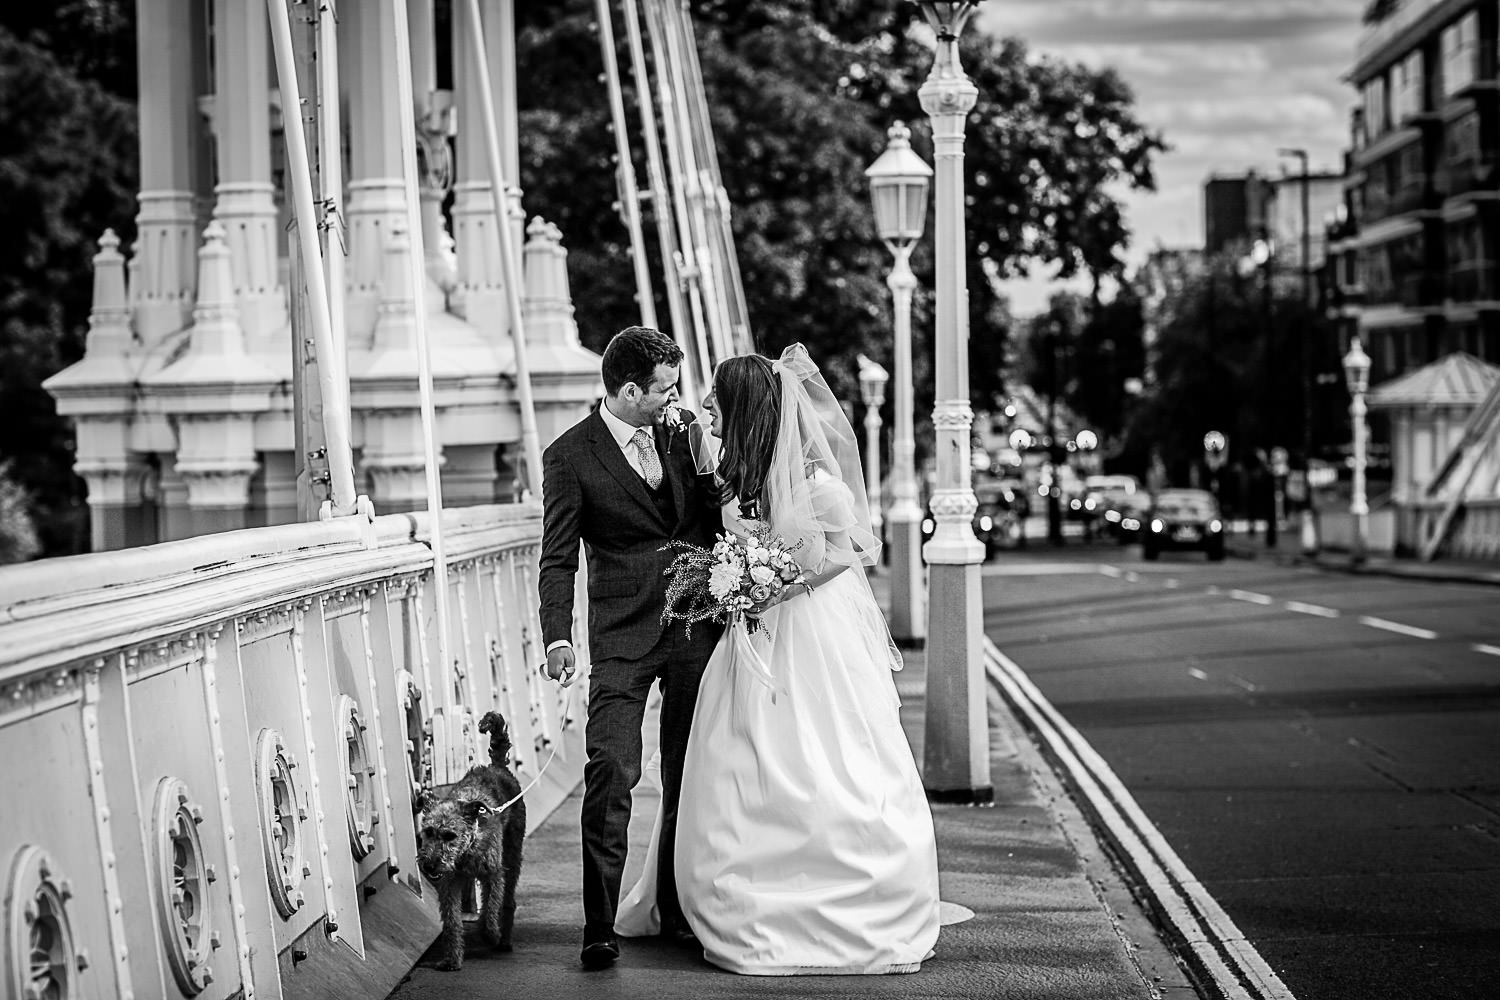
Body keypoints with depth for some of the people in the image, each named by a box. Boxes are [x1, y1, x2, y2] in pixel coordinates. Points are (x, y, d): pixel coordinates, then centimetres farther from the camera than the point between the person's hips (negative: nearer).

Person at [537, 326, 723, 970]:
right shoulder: (570, 456, -4)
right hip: (623, 638, -4)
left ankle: (681, 912, 20)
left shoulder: (686, 432, 8)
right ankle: (600, 926, -10)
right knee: (610, 772, -13)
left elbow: (720, 517, 19)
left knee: (691, 777, 9)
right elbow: (558, 559, -6)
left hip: (699, 625, 4)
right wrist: (558, 638, -16)